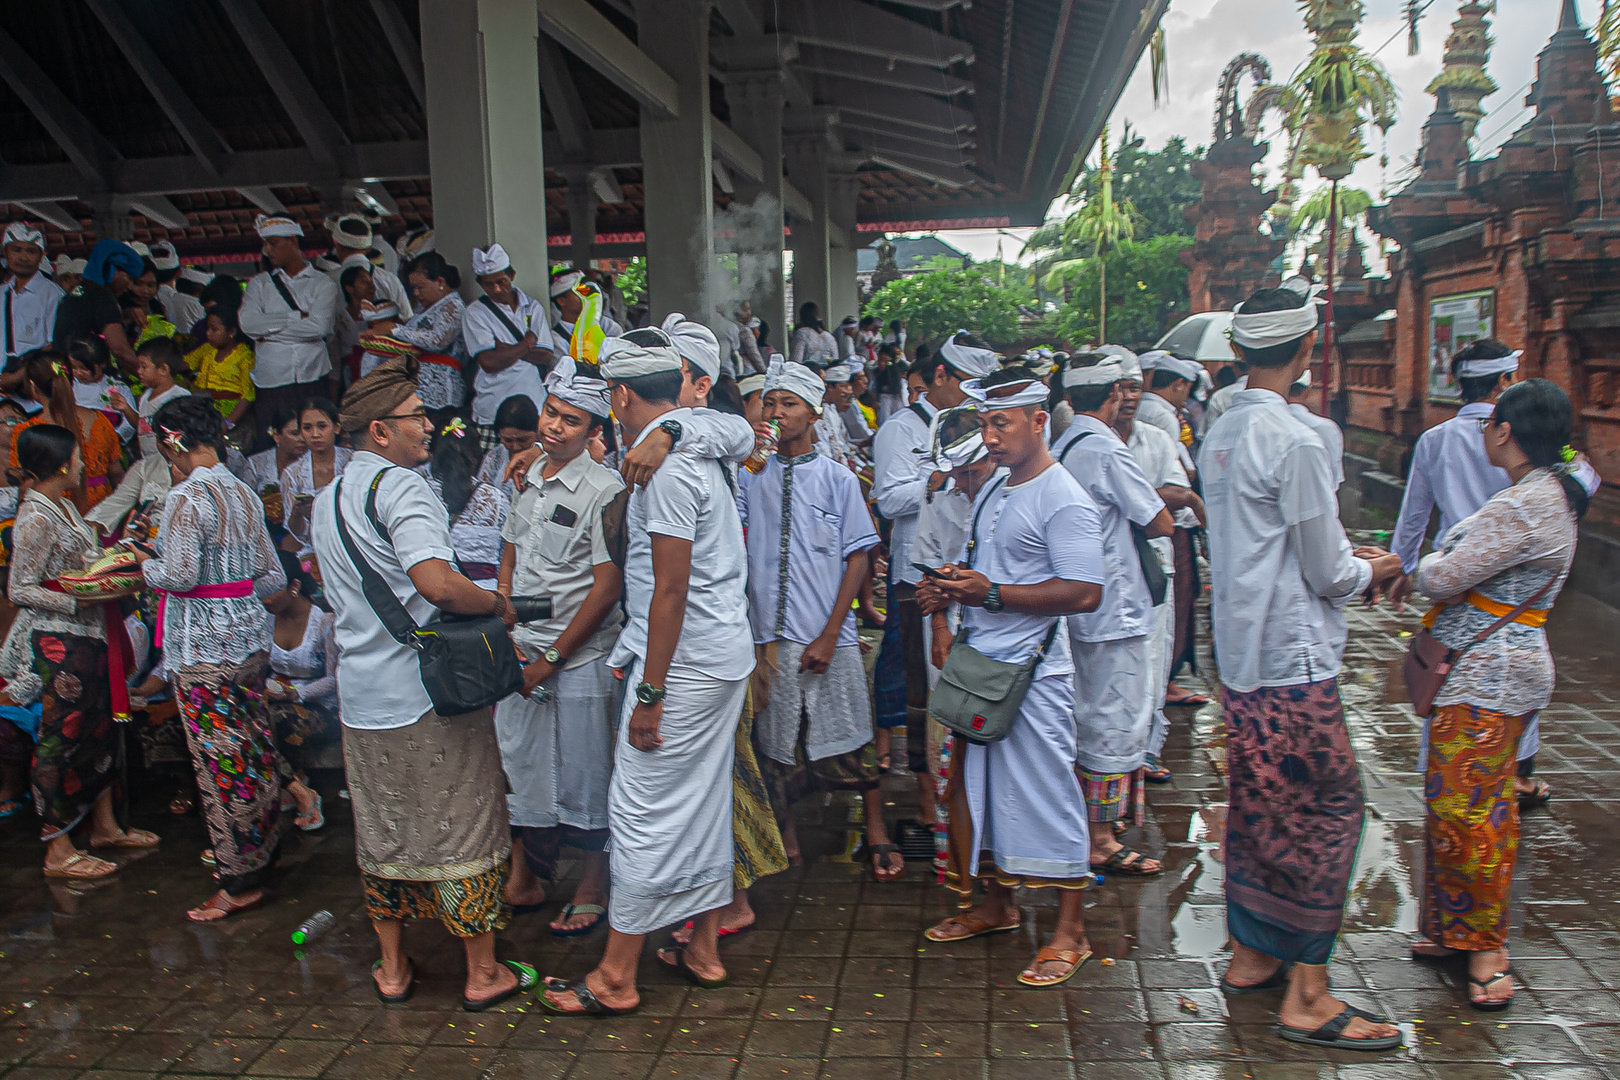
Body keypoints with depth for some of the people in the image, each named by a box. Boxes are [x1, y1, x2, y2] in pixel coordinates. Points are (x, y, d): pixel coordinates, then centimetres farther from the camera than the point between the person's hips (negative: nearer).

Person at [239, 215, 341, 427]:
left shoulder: (323, 284, 6)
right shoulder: (259, 283, 14)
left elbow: (318, 327, -10)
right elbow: (247, 322, -4)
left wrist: (268, 327, -4)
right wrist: (298, 316, -7)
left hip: (312, 379, -2)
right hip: (270, 381, 2)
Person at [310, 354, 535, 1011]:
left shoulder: (326, 500, 14)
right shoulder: (401, 487, -14)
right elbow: (436, 583, -29)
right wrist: (499, 604, -13)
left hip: (361, 695, 8)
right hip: (432, 689, -8)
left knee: (381, 829, 17)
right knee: (462, 827, 4)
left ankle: (392, 968, 29)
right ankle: (483, 973, 14)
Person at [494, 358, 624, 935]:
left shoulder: (604, 491, -14)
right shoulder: (528, 478, 8)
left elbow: (608, 586, -15)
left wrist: (552, 658, -12)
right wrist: (504, 639, 3)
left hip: (578, 658, -6)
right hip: (519, 655, 6)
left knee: (583, 776, 5)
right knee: (519, 767, 15)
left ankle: (591, 891, 22)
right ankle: (523, 881, 31)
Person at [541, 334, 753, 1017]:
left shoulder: (665, 466, -17)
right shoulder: (697, 450, 13)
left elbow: (671, 589, -21)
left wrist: (650, 694, -19)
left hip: (683, 662, -10)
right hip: (725, 655, 10)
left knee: (644, 812, -1)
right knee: (702, 805, 16)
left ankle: (615, 979, 10)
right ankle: (703, 952, 28)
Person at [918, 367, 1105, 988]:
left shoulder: (1063, 501, -13)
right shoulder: (991, 494, 15)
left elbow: (1085, 592, -21)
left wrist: (992, 594, -21)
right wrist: (951, 586, 4)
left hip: (1032, 670, -9)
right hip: (979, 663, 9)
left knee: (1045, 793, -2)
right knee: (978, 785, 15)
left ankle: (1070, 930, 12)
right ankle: (996, 905, 31)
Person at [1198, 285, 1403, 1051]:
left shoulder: (1219, 435, 8)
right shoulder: (1294, 443, -18)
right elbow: (1327, 574, -12)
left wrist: (1343, 557, 19)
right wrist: (1370, 570, 8)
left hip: (1239, 655, 9)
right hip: (1295, 661, -8)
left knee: (1258, 803, 17)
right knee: (1326, 811, 1)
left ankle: (1249, 956, 29)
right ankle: (1306, 995, 8)